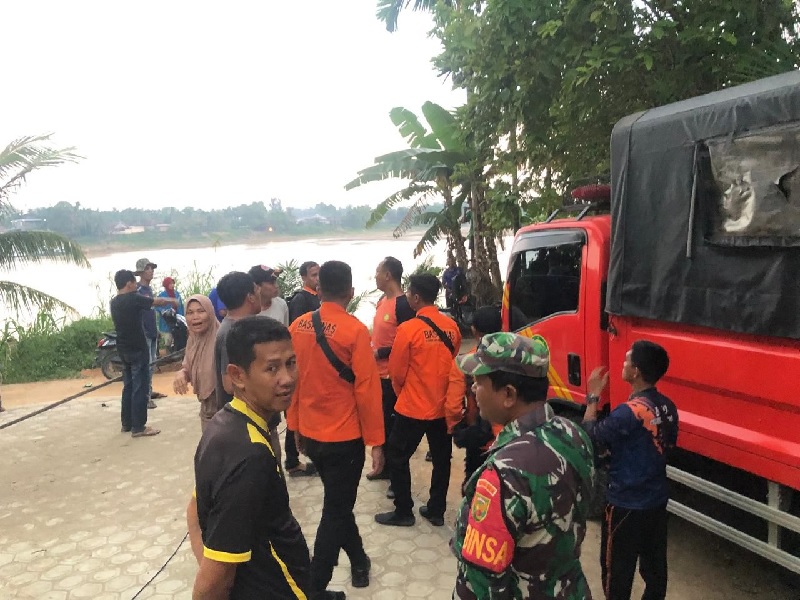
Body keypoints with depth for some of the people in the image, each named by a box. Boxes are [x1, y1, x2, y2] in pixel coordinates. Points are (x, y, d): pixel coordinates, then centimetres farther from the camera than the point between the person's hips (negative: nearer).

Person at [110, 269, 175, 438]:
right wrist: (171, 301, 13)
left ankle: (127, 424, 21)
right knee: (140, 388, -3)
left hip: (124, 350, 8)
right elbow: (158, 302, -7)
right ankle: (138, 427, -1)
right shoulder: (134, 299, -16)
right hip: (137, 349, -8)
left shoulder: (114, 302, 8)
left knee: (128, 387, 15)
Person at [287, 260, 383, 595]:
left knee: (339, 501, 24)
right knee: (335, 510, 9)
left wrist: (295, 427, 16)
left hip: (311, 434, 6)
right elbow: (367, 390, -17)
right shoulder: (355, 331, -18)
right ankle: (315, 586, 15)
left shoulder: (298, 327, -3)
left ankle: (358, 561, 41)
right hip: (345, 437, -6)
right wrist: (375, 441, -8)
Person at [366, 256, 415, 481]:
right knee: (382, 420, 18)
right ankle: (385, 466, 32)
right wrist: (372, 347, 6)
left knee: (392, 422, 3)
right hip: (378, 372, 9)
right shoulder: (382, 300, 9)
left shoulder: (403, 305, -19)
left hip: (392, 376, -9)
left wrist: (380, 353, -18)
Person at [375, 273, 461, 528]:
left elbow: (397, 372, -8)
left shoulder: (409, 328, -17)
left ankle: (403, 512, 19)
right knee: (441, 459, 16)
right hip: (444, 406, 5)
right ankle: (436, 511, 27)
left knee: (397, 457, 11)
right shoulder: (452, 327, -2)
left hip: (413, 407, -5)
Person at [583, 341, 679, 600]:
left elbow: (591, 439, -17)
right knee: (654, 565, 20)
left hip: (626, 504, -8)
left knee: (617, 570, 8)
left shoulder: (628, 412, -27)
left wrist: (593, 396, -10)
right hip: (656, 500, 8)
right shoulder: (667, 407, -1)